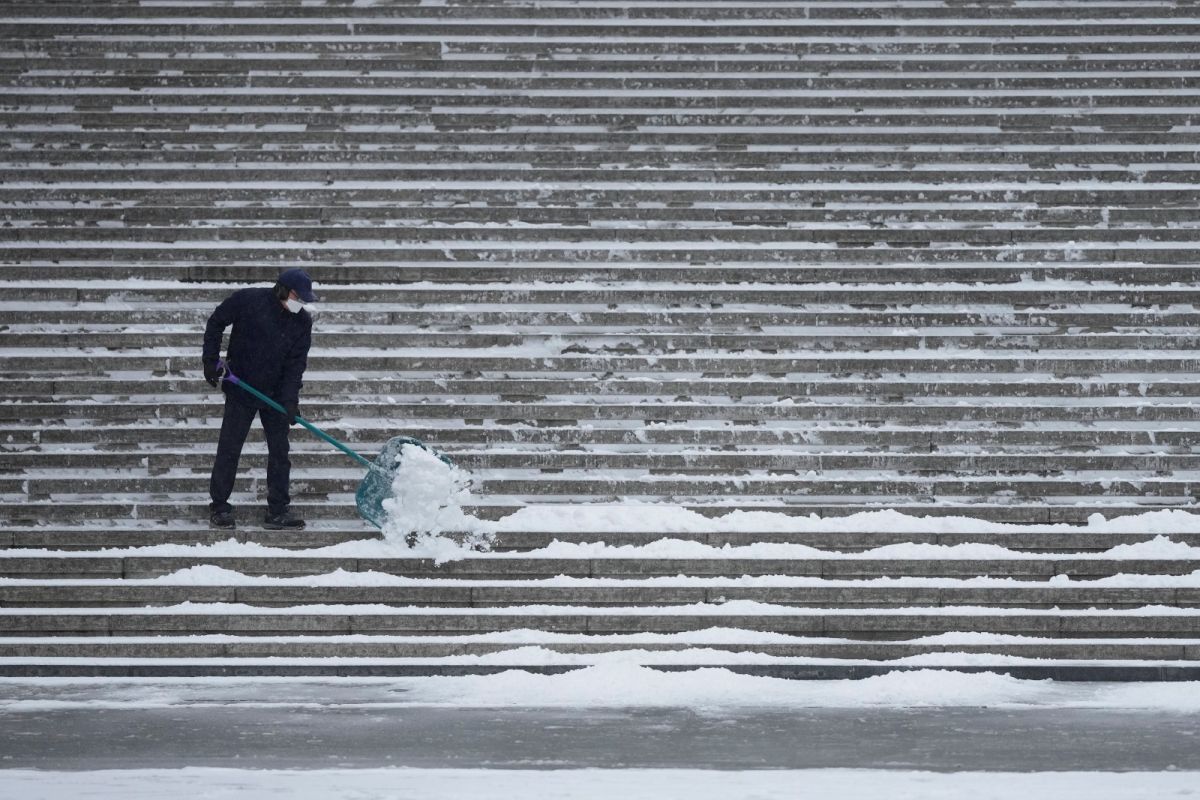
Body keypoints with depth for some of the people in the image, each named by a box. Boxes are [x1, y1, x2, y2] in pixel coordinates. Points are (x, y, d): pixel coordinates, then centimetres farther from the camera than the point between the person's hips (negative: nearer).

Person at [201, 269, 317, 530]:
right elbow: (215, 324, -1)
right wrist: (211, 361, -6)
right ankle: (219, 507, 8)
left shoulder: (302, 322, -5)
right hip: (241, 389, -3)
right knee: (229, 449, -1)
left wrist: (290, 400, -18)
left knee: (279, 451, 3)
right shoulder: (247, 300, -14)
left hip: (275, 394, 3)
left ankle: (278, 511, 10)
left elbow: (296, 363, -7)